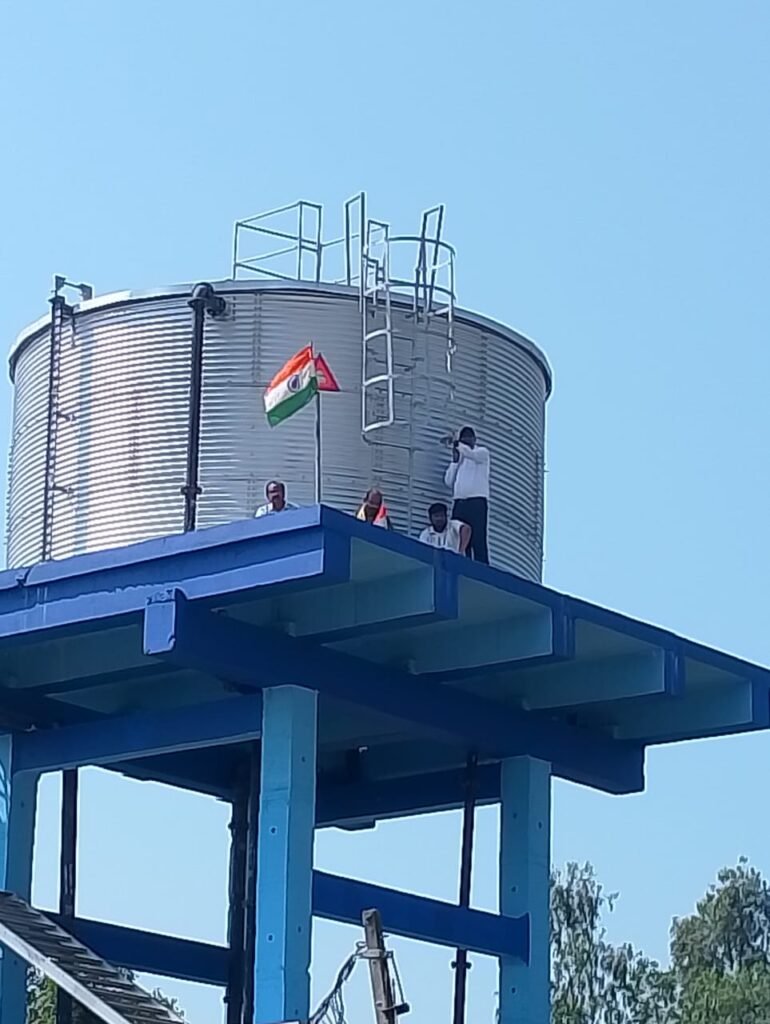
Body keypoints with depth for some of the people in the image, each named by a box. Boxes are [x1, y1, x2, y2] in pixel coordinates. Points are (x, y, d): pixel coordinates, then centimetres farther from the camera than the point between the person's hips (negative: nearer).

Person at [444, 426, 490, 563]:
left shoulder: (482, 452, 10)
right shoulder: (459, 457, 26)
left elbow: (472, 454, -14)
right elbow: (449, 482, 16)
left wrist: (457, 444, -27)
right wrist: (455, 460, 7)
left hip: (477, 501, -5)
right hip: (459, 502, 5)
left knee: (478, 541, -14)